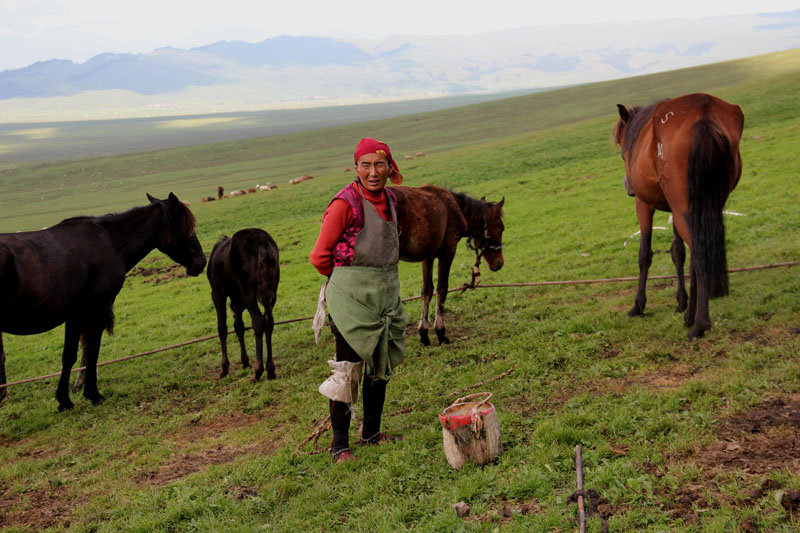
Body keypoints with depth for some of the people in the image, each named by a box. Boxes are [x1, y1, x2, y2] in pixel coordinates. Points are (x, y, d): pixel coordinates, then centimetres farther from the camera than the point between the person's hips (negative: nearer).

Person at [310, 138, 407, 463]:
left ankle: (371, 432, 29)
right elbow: (319, 256, -11)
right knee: (348, 366, -5)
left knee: (381, 363, 14)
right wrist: (345, 281, 2)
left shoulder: (390, 199, 8)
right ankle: (339, 443, 3)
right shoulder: (345, 204, -14)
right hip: (351, 295, -7)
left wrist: (380, 281, 16)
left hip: (387, 291, 7)